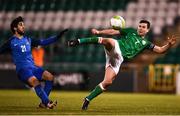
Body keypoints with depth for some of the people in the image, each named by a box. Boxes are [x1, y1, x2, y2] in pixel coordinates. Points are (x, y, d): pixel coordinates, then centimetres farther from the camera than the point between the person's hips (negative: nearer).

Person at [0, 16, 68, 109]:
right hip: (22, 69, -6)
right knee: (35, 81, -33)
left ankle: (43, 103, -10)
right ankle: (47, 103, -32)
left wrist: (57, 37, 19)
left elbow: (43, 42, 22)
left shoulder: (27, 40, 19)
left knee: (50, 77, -17)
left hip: (33, 67, 6)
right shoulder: (11, 42, 4)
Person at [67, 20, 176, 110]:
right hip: (115, 48, -2)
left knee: (108, 82, -13)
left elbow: (160, 50, 17)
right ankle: (79, 41, -40)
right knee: (108, 41, -39)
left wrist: (169, 44, -4)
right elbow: (113, 32, 11)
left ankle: (88, 99, 2)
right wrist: (99, 32, -2)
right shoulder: (131, 32, 16)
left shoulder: (145, 43, 22)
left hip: (118, 60, 3)